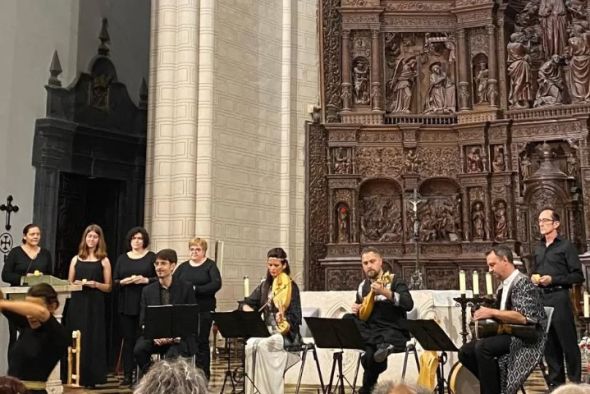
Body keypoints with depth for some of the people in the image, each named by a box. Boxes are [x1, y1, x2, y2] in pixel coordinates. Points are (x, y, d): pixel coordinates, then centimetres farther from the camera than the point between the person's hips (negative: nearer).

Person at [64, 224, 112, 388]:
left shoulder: (104, 261, 4)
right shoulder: (76, 259, 10)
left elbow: (108, 287, 4)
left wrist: (96, 284, -13)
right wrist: (76, 283, -8)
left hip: (95, 304, -2)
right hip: (77, 303, 2)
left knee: (93, 338, -3)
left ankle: (91, 377, 4)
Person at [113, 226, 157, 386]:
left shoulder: (152, 257, 3)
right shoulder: (122, 258, 12)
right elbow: (114, 281, 10)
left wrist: (146, 280, -16)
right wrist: (123, 281, -11)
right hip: (126, 305, 3)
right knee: (128, 339, 3)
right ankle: (127, 374, 8)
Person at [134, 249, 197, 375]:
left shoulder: (186, 288, 0)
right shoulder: (147, 290, 9)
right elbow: (143, 321, 7)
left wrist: (176, 336, -17)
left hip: (179, 338, -3)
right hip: (154, 336, 3)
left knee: (172, 355, -33)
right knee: (139, 349, -26)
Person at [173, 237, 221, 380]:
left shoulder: (210, 265, 2)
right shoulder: (183, 266, 13)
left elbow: (216, 284, -11)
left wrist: (196, 289, -17)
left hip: (203, 310, -3)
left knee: (201, 342, 0)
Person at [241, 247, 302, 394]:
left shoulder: (291, 286, -4)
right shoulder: (264, 286, 11)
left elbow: (295, 317, -10)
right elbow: (246, 304, 12)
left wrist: (283, 319, -31)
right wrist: (250, 311, -11)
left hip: (287, 333, -4)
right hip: (267, 331, 4)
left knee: (263, 345, -32)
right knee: (251, 344, -27)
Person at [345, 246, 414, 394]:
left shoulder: (394, 281, -4)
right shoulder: (362, 286, 14)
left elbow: (409, 304, -21)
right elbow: (360, 314, 27)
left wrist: (384, 292, -33)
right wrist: (356, 309, 0)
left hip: (394, 333, -6)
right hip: (370, 332, 6)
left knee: (371, 354, -39)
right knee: (348, 319, -25)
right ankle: (382, 345, -38)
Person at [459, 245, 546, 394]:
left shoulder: (523, 282, -12)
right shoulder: (502, 287, 16)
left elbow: (523, 317, -23)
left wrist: (492, 312, -22)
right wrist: (484, 314, 4)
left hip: (526, 338, -9)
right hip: (508, 334, 9)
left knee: (482, 347, -30)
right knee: (465, 352, -5)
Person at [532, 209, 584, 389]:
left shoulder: (566, 246, -3)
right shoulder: (538, 249, 15)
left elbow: (578, 276, -7)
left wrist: (553, 279, -16)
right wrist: (533, 278, 4)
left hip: (559, 298, -6)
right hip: (541, 299, 6)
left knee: (568, 344, -3)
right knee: (549, 344, 10)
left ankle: (576, 383, 4)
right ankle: (556, 383, 18)